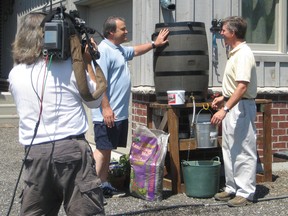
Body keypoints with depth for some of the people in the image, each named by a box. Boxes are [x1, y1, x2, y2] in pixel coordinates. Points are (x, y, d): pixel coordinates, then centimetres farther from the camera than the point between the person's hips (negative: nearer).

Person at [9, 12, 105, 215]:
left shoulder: (15, 74, 8)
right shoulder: (69, 65, -4)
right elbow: (95, 100, 8)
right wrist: (87, 62, 15)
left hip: (35, 152, 4)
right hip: (71, 148, -4)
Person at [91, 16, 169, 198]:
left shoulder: (120, 49, 16)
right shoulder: (104, 50, -15)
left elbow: (136, 51, 39)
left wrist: (155, 44, 40)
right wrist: (106, 108, -25)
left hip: (120, 113, 10)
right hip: (107, 114, -10)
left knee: (108, 150, 13)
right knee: (102, 150, -7)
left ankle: (104, 186, 19)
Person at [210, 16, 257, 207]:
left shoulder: (243, 54, -19)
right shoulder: (235, 53, 13)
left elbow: (242, 87, -28)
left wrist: (225, 109, -31)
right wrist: (223, 98, 20)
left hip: (241, 107, -10)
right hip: (232, 107, 11)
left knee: (243, 152, -3)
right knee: (230, 151, 15)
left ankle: (246, 193, 5)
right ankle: (233, 188, 25)